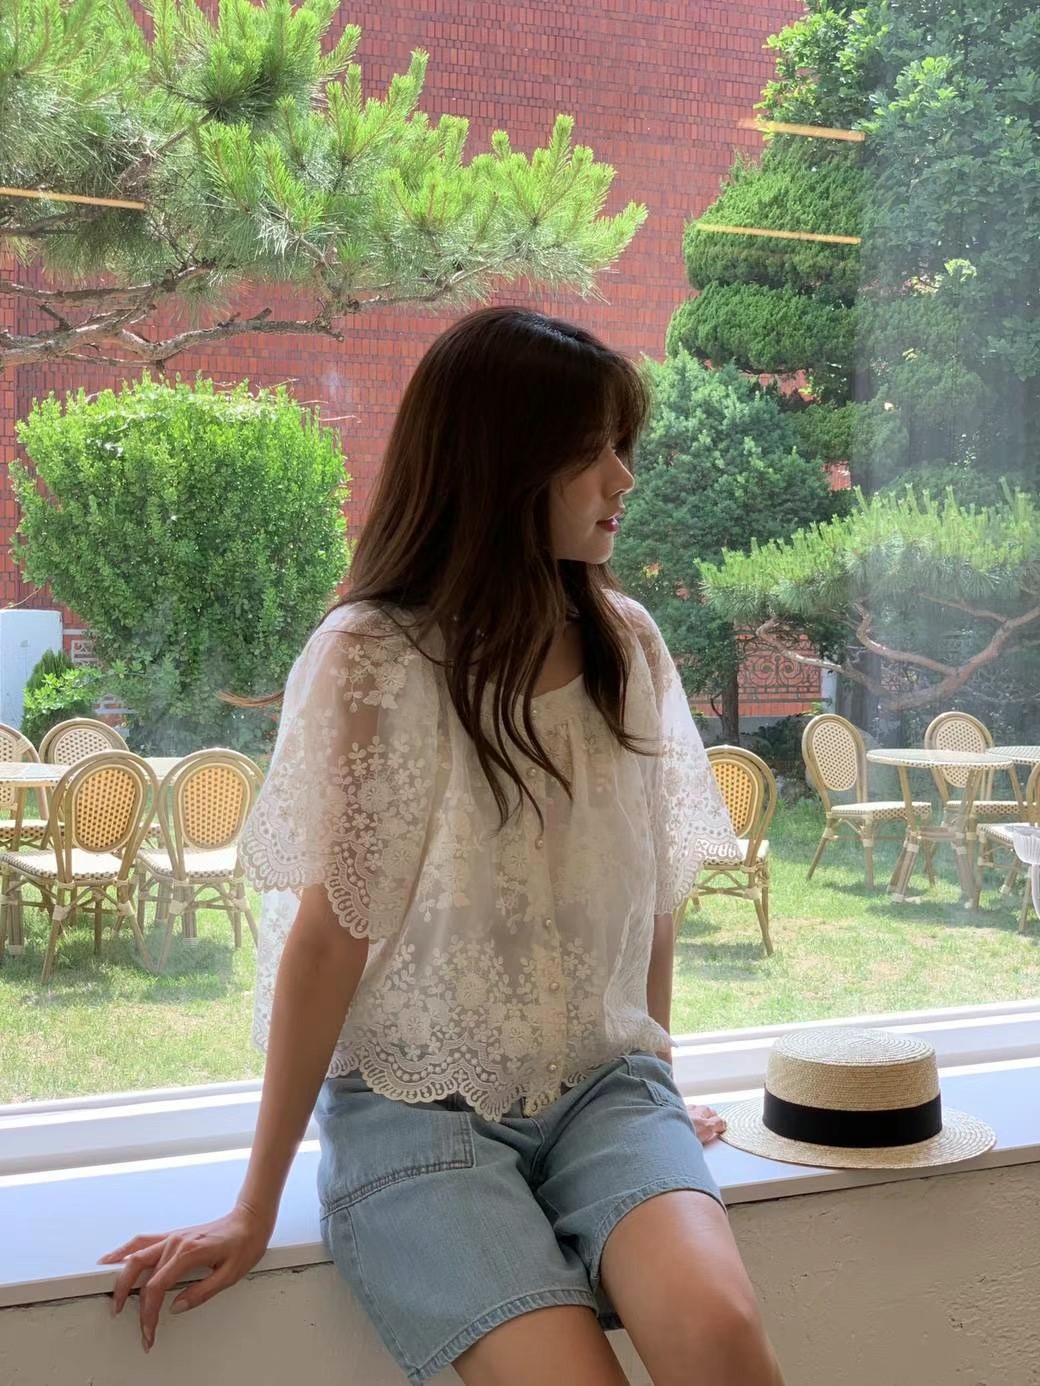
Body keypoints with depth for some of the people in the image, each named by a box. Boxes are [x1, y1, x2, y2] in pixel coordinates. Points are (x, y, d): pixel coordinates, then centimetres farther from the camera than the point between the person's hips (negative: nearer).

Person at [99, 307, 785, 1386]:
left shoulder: (628, 645, 3)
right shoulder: (371, 658, -10)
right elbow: (330, 935, -9)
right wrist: (256, 1210, -5)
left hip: (604, 1086, 3)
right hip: (416, 1105, -3)